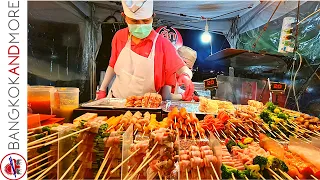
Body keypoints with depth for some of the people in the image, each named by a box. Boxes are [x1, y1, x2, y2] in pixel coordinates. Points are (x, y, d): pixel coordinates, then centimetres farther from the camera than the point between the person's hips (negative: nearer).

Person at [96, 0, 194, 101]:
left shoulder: (162, 44, -11)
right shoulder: (119, 37, 1)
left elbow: (183, 69, -12)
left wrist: (186, 77, -34)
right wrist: (102, 89, 12)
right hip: (115, 99, 1)